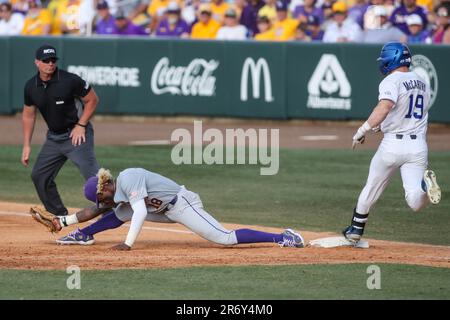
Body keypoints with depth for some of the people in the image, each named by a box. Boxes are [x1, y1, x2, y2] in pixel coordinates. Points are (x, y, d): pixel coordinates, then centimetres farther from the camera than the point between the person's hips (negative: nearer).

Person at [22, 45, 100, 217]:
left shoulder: (70, 80, -16)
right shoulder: (31, 86, -1)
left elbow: (92, 100, -5)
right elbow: (28, 115, 12)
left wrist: (81, 125, -13)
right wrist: (26, 145, 8)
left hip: (77, 135, -7)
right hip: (53, 137, 7)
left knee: (93, 175, -18)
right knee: (39, 175, 9)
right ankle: (60, 215, 23)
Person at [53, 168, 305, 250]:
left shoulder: (127, 179, -17)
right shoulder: (115, 195, 13)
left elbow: (141, 212, -25)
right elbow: (93, 211, 26)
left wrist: (128, 244, -25)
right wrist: (64, 221, 24)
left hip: (182, 203, -10)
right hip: (168, 212, 10)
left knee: (225, 238, -19)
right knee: (121, 213, 10)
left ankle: (282, 238, -22)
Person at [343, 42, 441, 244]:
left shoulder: (391, 81, -8)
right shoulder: (422, 83, 16)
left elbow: (385, 107, -27)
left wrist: (363, 130, -24)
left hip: (393, 144, -5)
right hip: (419, 145, 5)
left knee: (371, 189, 17)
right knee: (415, 203, -5)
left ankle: (355, 230, 28)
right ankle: (424, 183, -35)